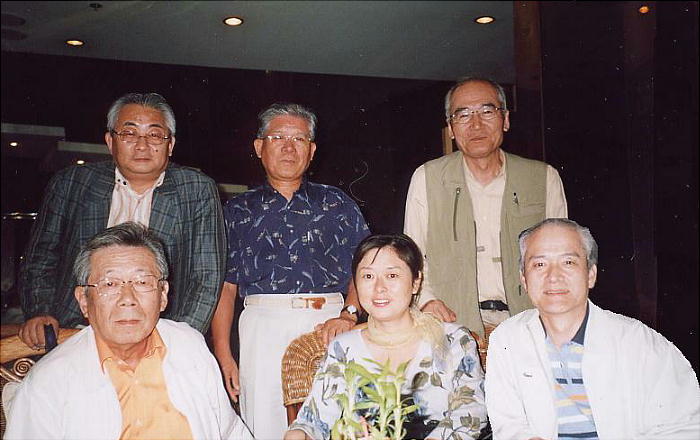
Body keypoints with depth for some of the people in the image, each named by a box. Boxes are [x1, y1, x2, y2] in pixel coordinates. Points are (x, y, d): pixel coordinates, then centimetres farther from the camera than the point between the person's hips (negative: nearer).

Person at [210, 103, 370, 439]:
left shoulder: (337, 204, 14)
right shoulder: (239, 210, 14)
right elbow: (225, 285, 9)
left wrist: (348, 314, -11)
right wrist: (223, 355, -1)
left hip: (329, 326, 0)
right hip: (263, 326, 0)